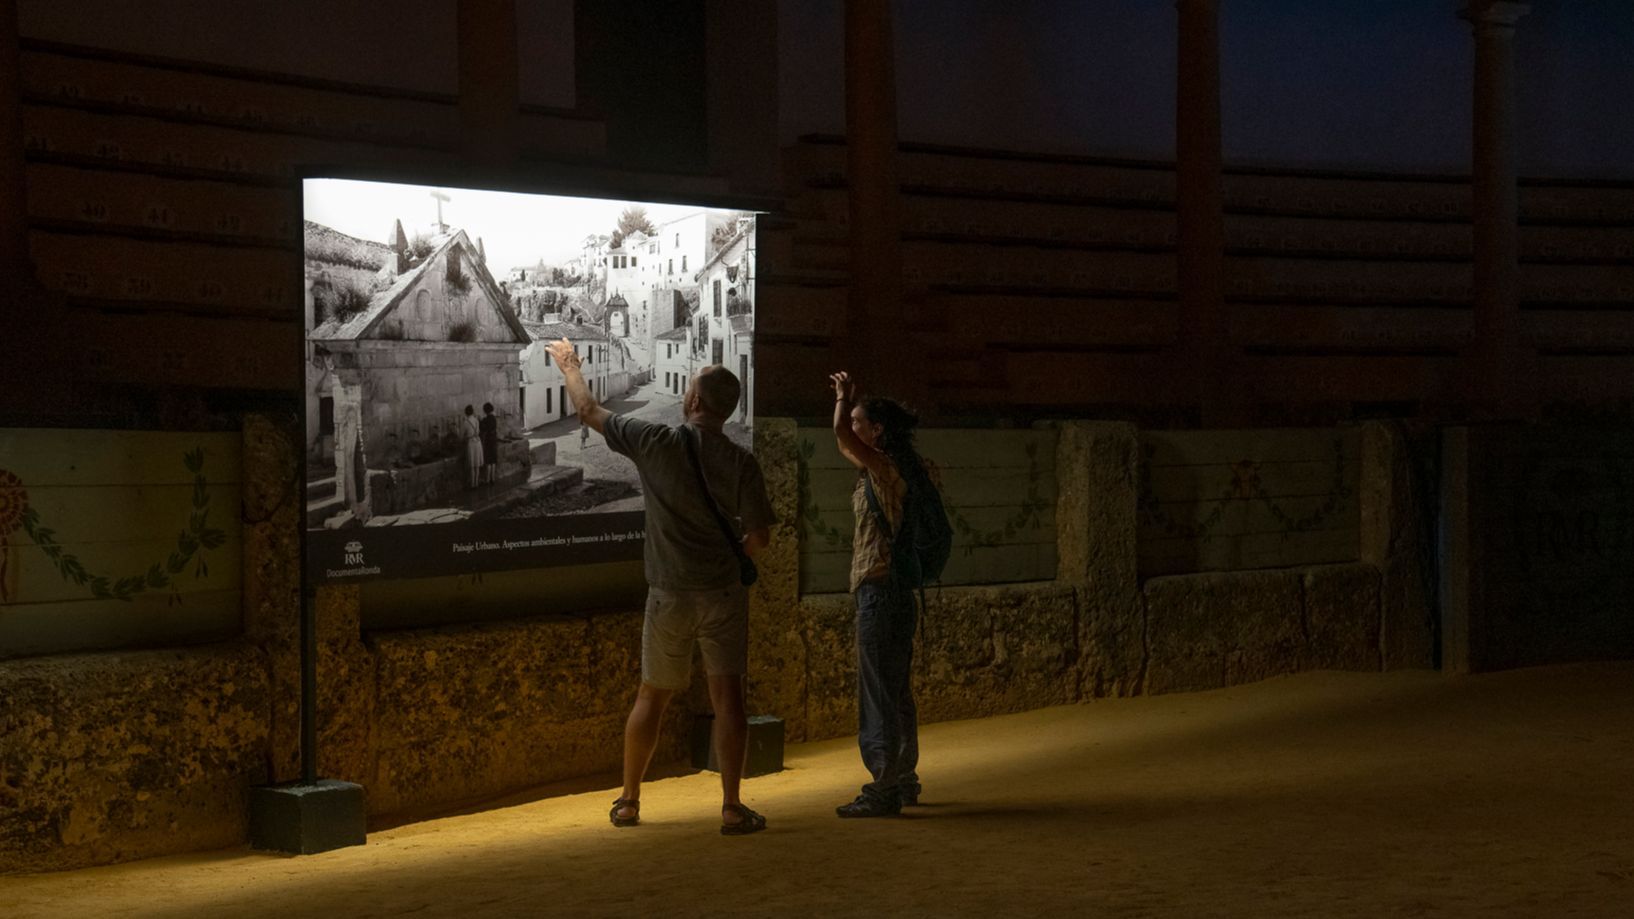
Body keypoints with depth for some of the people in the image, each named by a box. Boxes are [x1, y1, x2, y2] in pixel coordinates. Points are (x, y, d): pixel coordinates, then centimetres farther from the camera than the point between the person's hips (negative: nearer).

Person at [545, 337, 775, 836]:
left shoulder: (655, 442, -7)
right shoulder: (740, 461, -7)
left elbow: (589, 409, 7)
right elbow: (759, 537, -7)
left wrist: (568, 365, 25)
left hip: (669, 594, 1)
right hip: (723, 591, -1)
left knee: (652, 696, 14)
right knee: (727, 695, -1)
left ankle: (628, 801, 23)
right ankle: (732, 808, -4)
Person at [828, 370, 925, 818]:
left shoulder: (887, 469, -14)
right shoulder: (887, 471, 14)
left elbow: (841, 436, -27)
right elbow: (846, 444, 31)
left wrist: (844, 398, -10)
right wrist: (848, 399, 24)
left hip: (881, 590, -10)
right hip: (898, 589, 10)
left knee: (879, 692, -7)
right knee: (896, 691, 17)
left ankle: (883, 790, -5)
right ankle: (903, 781, 26)